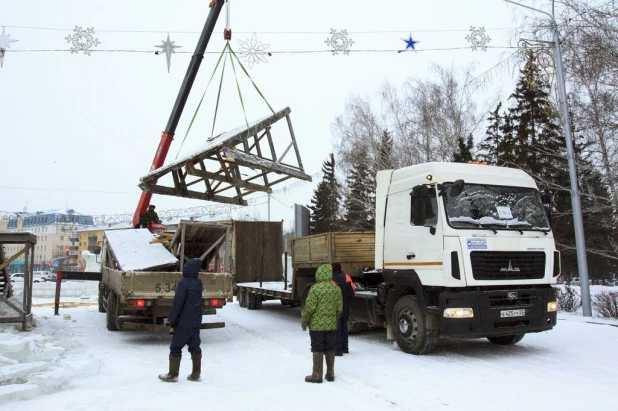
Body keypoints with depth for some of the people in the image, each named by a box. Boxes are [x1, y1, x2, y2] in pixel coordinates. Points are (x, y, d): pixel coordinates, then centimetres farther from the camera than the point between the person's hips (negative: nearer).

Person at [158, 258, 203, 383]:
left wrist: (170, 319, -11)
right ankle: (196, 374, 15)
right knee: (194, 346, 11)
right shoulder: (198, 283, 4)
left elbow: (177, 303, -18)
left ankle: (173, 374, 9)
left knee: (175, 347, 4)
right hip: (196, 322, 7)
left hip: (184, 323, -7)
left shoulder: (184, 283, -18)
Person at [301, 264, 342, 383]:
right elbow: (340, 308, 5)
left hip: (317, 325, -5)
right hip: (331, 325, 5)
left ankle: (317, 375, 9)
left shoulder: (315, 288, -16)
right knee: (330, 349, 14)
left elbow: (310, 307, -16)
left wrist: (304, 321, -3)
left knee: (317, 349, 3)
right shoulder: (336, 289, 2)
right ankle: (330, 373, 22)